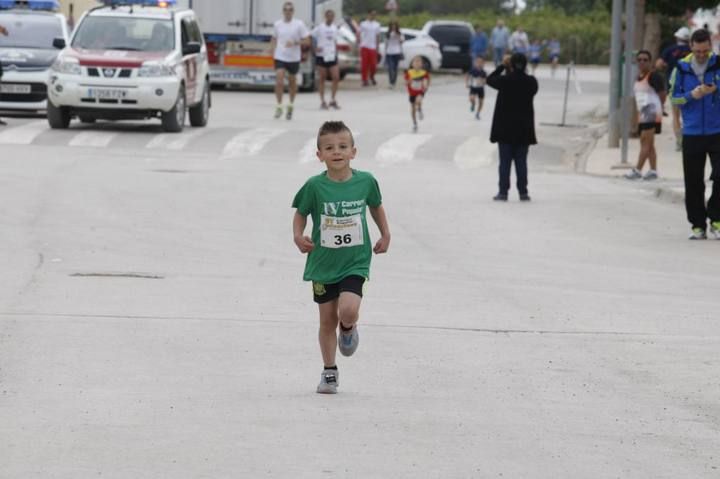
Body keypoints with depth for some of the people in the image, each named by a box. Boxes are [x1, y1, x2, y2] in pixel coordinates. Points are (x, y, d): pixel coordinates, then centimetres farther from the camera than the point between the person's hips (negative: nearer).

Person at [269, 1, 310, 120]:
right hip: (280, 58, 1)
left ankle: (291, 105, 31)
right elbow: (274, 39, 17)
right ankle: (279, 107, -7)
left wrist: (295, 43, -19)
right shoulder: (277, 24, 4)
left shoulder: (299, 24, -4)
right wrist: (272, 51, 2)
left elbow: (307, 41, -4)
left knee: (292, 82, 12)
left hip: (294, 58, -1)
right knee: (279, 81, -14)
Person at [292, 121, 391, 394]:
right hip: (323, 263, 1)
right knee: (327, 320, 8)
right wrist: (298, 237, -15)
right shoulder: (315, 186, -11)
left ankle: (348, 328, 15)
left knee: (348, 310, -22)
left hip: (355, 262, -1)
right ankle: (329, 372, 25)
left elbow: (376, 206, 13)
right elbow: (301, 214, 2)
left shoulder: (365, 181, -7)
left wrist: (385, 235, 12)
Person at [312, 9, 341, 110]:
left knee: (336, 78, -3)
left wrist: (336, 51, 15)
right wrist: (315, 48, -16)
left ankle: (333, 100, 9)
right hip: (322, 56, -5)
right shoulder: (319, 28, -6)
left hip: (332, 56, 5)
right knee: (321, 79, 3)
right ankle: (322, 102, 10)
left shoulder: (334, 28, 10)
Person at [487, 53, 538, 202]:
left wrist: (503, 66, 11)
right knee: (521, 161, 8)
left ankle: (503, 191, -1)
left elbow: (490, 79, 3)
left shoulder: (505, 80, -14)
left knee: (505, 161, 2)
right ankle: (523, 192, 7)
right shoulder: (531, 82, -6)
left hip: (505, 127, -2)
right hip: (524, 128, 2)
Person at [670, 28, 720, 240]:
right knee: (693, 183, 3)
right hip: (692, 133, 2)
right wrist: (691, 95, -11)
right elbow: (674, 97, 7)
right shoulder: (682, 68, 4)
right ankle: (698, 225, 11)